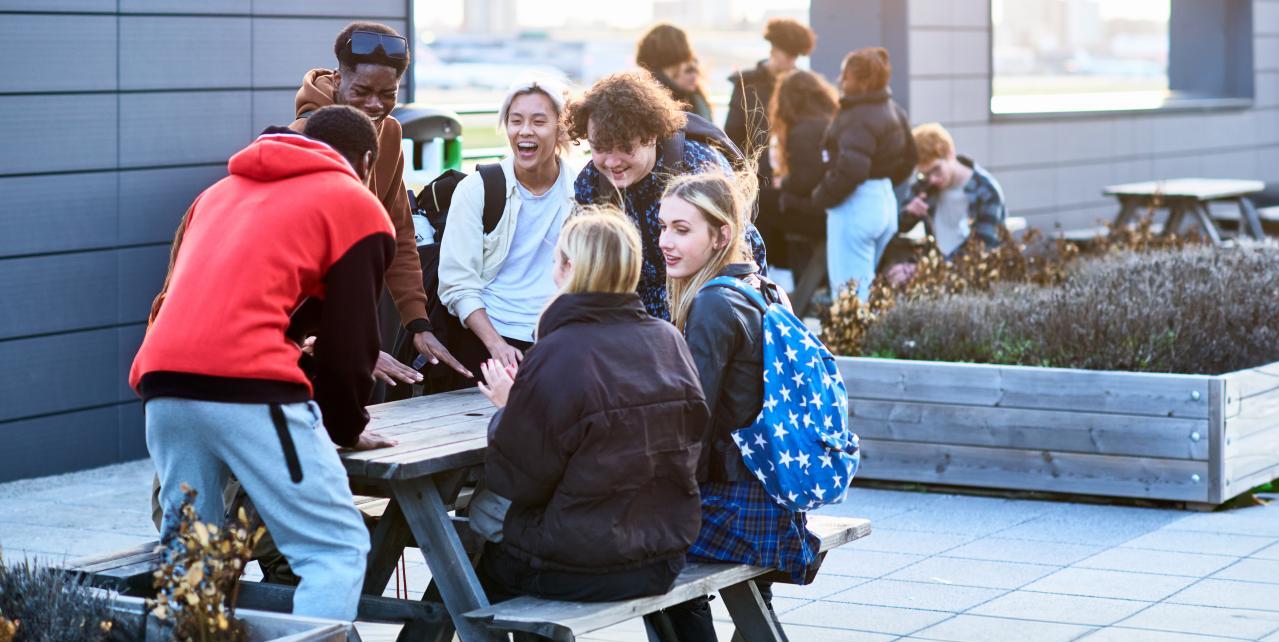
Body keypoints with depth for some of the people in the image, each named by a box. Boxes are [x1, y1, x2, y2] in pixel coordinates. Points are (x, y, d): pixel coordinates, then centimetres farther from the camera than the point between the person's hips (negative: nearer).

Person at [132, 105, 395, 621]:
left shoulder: (221, 191, 31)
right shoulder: (357, 207, 12)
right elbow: (349, 339, 8)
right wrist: (347, 428, 22)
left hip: (162, 379, 7)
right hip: (247, 384, -7)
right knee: (337, 547, -2)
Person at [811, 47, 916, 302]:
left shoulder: (859, 118, -19)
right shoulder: (894, 111, 12)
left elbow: (851, 168, -28)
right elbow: (906, 161, 21)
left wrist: (822, 196, -14)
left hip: (856, 205, -10)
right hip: (886, 202, 10)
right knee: (866, 287, 20)